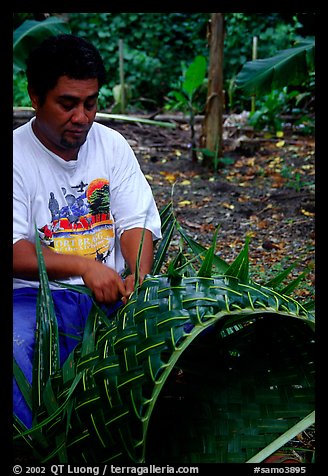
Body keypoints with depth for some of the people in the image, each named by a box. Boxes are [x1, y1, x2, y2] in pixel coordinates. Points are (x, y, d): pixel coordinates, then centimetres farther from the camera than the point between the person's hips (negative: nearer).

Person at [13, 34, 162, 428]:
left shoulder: (112, 144, 7)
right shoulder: (17, 155, -5)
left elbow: (135, 222, 4)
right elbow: (15, 252, -14)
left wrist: (140, 276, -17)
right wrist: (85, 266, -28)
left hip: (114, 290, 4)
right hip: (38, 294, -3)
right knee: (17, 344, -33)